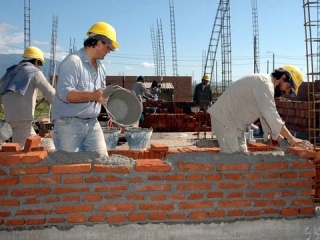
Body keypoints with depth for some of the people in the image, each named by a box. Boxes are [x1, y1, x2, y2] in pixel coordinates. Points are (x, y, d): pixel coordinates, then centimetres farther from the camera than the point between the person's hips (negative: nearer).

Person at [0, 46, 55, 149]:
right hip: (22, 115, -8)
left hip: (10, 115, 8)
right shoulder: (35, 72, 0)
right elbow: (50, 93, -6)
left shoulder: (12, 72, 21)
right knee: (19, 147, -7)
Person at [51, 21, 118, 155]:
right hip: (69, 123, -7)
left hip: (92, 124, 8)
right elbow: (64, 92, -23)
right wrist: (92, 95, -34)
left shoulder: (100, 67, 17)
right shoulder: (72, 61, -11)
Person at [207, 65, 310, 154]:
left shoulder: (265, 83, 13)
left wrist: (280, 138, 9)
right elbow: (271, 116, -27)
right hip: (225, 120, -11)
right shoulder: (265, 83, -19)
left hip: (234, 122, 11)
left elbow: (267, 116, 16)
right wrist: (291, 139, -21)